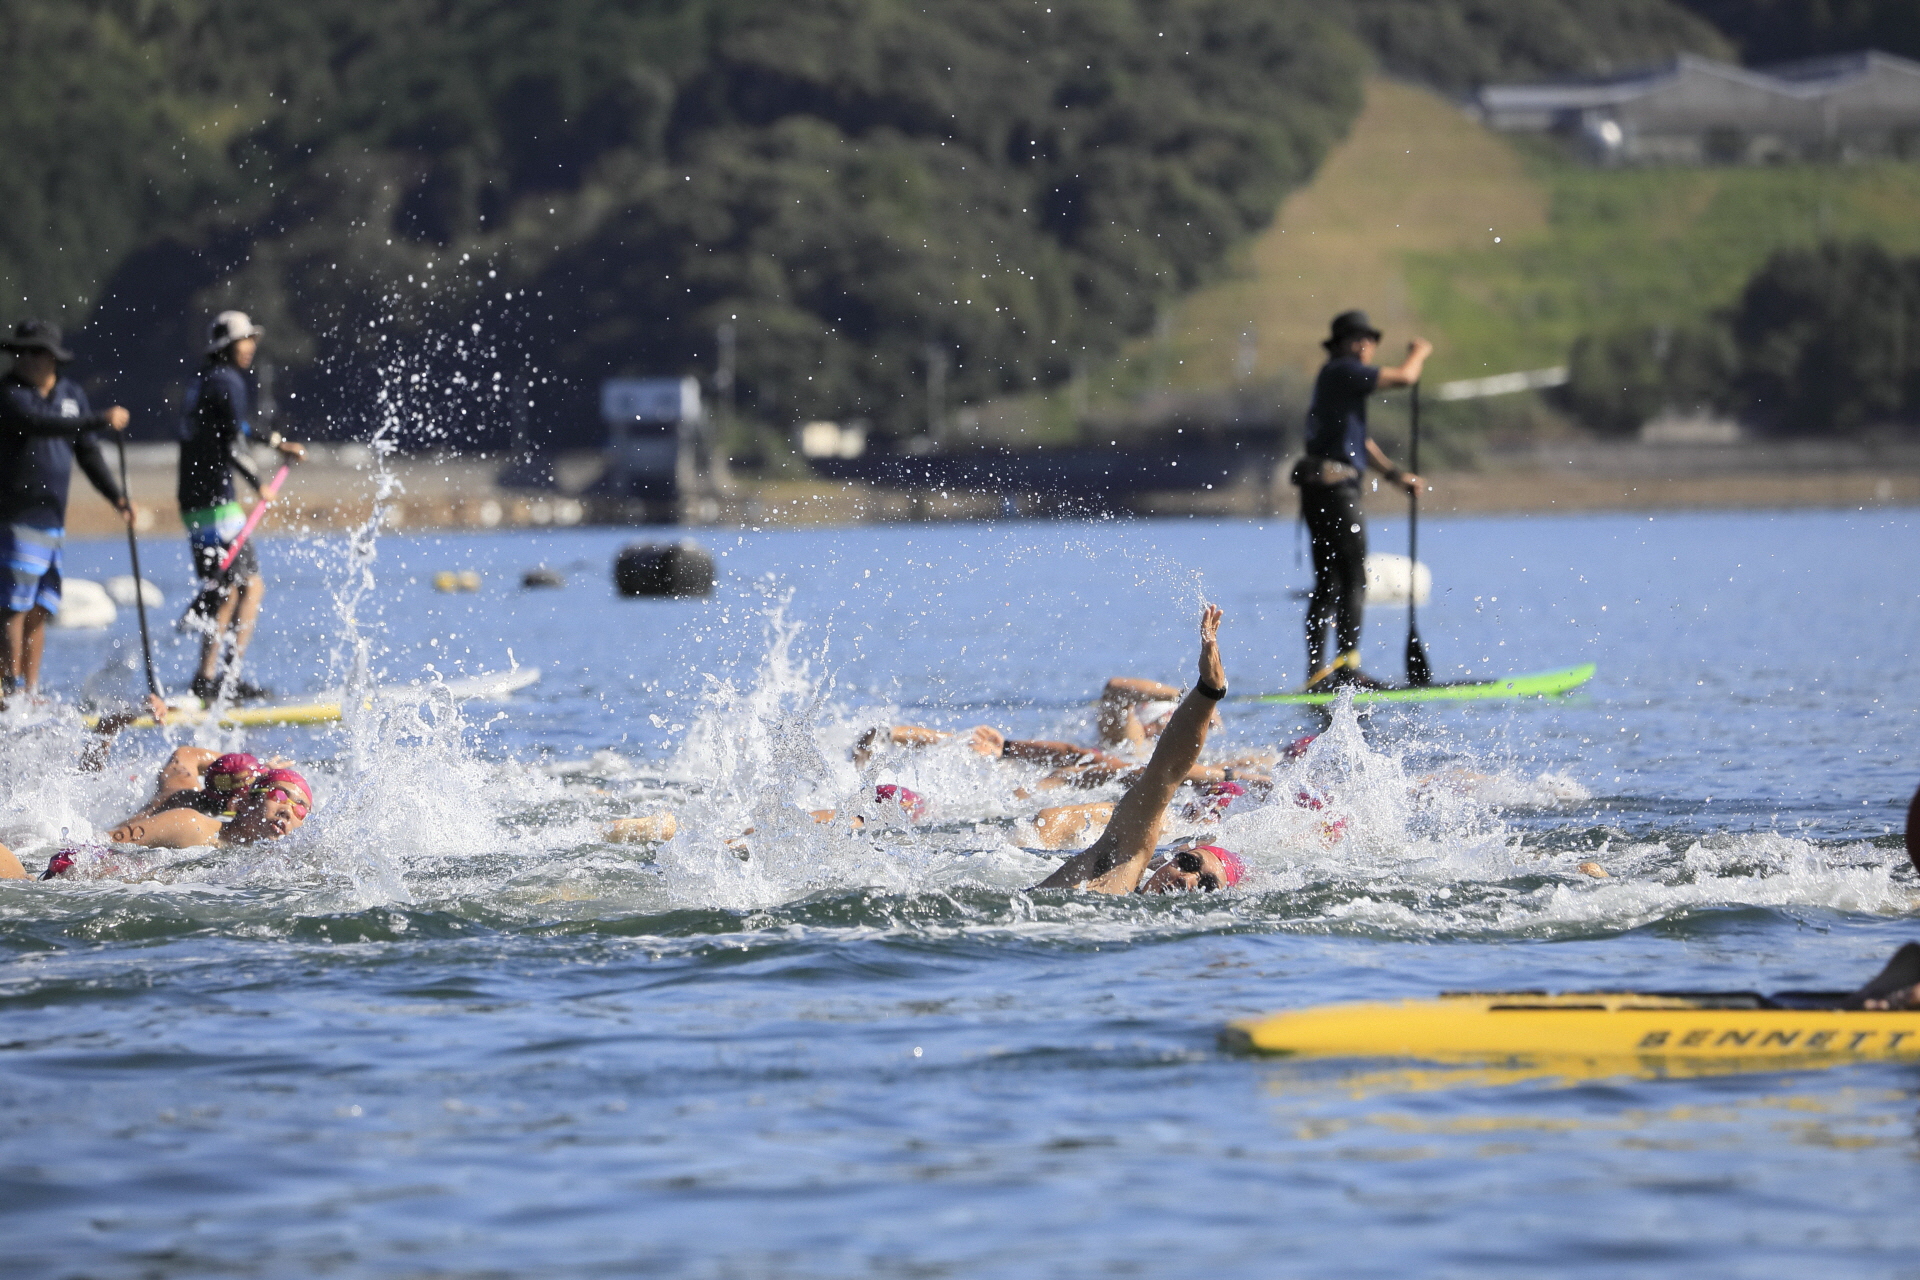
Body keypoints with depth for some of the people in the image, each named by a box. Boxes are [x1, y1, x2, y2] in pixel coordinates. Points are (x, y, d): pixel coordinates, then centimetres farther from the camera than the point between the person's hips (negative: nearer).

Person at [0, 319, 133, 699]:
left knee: (40, 611, 7)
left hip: (53, 521, 6)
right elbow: (38, 424, -27)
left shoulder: (72, 396, 13)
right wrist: (100, 421, -35)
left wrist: (116, 497, 7)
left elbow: (88, 454, 18)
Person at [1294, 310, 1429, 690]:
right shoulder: (1343, 372, -10)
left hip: (1322, 488, 10)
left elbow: (1359, 439, 26)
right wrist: (1419, 352, 6)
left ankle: (1317, 672, 11)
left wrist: (1394, 474, 21)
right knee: (1353, 580, -9)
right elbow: (1403, 377, -15)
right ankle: (1348, 667, -12)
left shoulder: (1335, 377, 23)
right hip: (1335, 485, -10)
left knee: (1327, 583, 10)